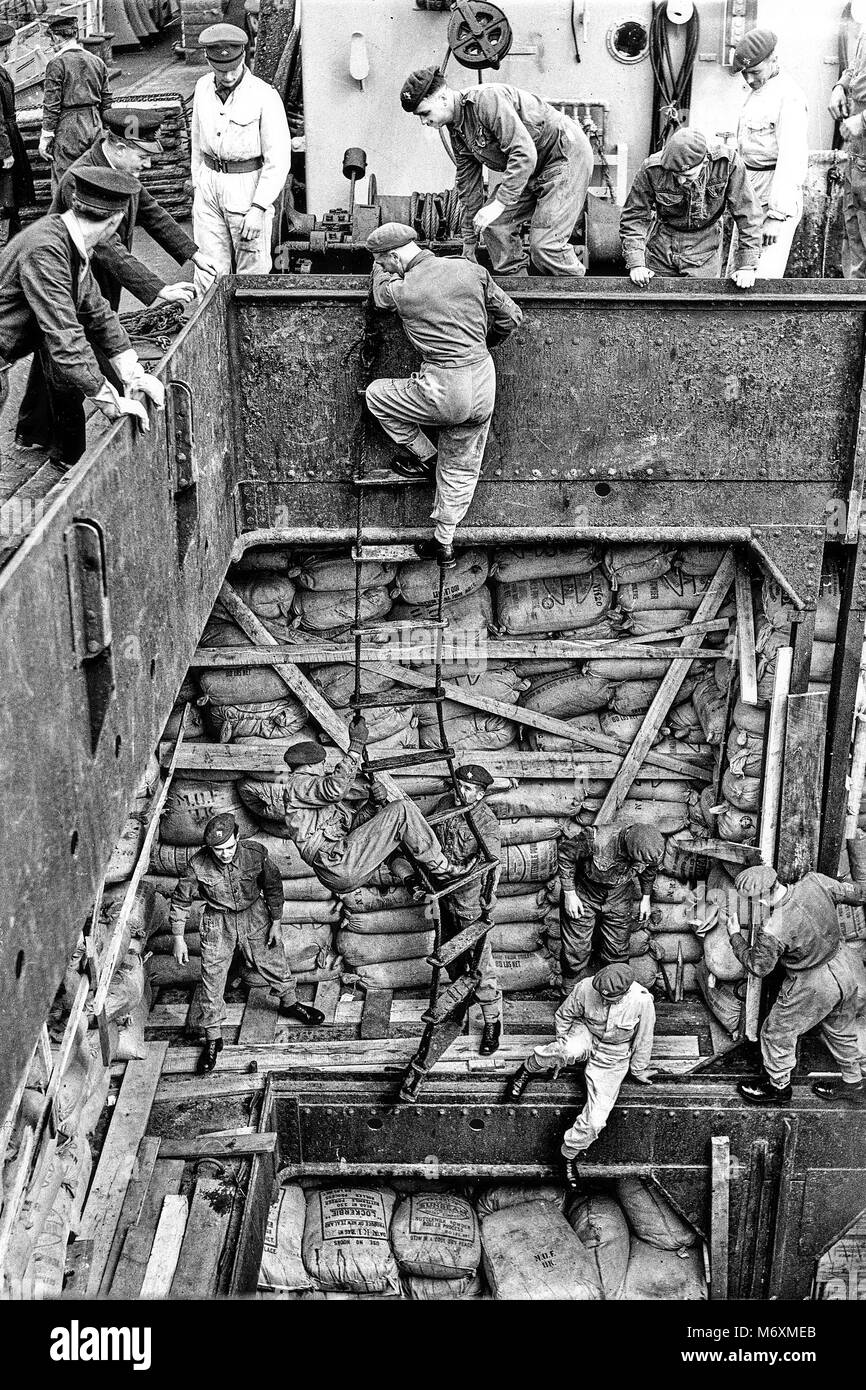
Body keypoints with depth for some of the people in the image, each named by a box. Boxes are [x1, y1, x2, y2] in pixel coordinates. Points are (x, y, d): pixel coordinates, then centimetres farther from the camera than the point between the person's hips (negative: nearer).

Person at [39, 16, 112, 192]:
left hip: (67, 131, -6)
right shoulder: (97, 62, 9)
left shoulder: (57, 63, -10)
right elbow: (106, 101, 12)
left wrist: (45, 136, -8)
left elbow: (51, 104, -12)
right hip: (94, 127, 6)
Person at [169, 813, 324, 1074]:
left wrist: (276, 922, -1)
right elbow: (180, 901, -11)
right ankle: (213, 1038, 19)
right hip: (218, 924, -1)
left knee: (274, 964, 17)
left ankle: (289, 1004, 47)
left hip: (254, 917, 2)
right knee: (212, 981, 2)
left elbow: (273, 887, -4)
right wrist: (178, 939, -9)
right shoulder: (199, 865, -25)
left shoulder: (255, 854, -22)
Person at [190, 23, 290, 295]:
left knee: (252, 273, 2)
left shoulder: (264, 96, -14)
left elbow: (278, 160, -14)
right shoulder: (203, 88, 3)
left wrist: (259, 208, -19)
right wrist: (198, 185, 16)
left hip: (248, 185, -4)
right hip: (209, 183, 4)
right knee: (209, 272, 2)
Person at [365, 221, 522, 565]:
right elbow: (511, 316, 10)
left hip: (445, 390, -6)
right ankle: (444, 543, 30)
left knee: (376, 394, 18)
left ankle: (424, 457, 25)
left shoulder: (402, 289, -7)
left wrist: (381, 267, 39)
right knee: (461, 468, 20)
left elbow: (380, 293, 19)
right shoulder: (469, 269, 4)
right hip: (484, 388, 6)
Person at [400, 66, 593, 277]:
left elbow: (524, 153, -31)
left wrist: (500, 203, -33)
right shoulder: (456, 130, 5)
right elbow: (468, 187, 13)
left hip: (566, 155, -9)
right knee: (495, 224, -1)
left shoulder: (486, 99, -25)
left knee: (544, 245, -17)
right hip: (534, 172, 9)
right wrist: (469, 246, 14)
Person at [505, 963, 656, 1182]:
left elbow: (643, 1040, -7)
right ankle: (529, 1069, -11)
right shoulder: (586, 987, -23)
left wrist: (639, 1071, 6)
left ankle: (569, 1155, 13)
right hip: (586, 1035, 0)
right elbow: (563, 1016, -4)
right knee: (570, 1049, -40)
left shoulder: (642, 1001, -25)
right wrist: (562, 1052, 2)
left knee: (595, 1120, -15)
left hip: (613, 1059, 0)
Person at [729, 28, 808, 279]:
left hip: (778, 192, -10)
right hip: (751, 193, 10)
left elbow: (792, 157, -21)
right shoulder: (757, 91, 17)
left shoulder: (789, 96, -13)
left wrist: (777, 215, -26)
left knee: (762, 279, -16)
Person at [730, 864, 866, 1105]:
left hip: (814, 987, -6)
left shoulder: (772, 931, -32)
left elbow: (758, 968, -14)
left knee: (777, 1033, 19)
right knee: (841, 1028, 31)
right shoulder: (816, 882, -21)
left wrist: (735, 937, 0)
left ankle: (778, 1086, 40)